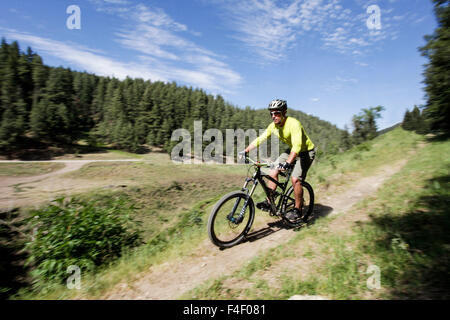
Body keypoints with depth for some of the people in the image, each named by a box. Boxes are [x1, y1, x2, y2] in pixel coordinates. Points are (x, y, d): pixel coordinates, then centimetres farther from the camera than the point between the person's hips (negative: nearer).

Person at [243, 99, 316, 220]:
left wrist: (288, 163, -53)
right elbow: (259, 139, -7)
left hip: (306, 152, -7)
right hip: (292, 151, 7)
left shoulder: (293, 124, -30)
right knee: (273, 171, -6)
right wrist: (245, 151, -17)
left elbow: (297, 146, -40)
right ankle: (269, 202, 4)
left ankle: (297, 210, 0)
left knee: (295, 179, -20)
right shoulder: (273, 126, -9)